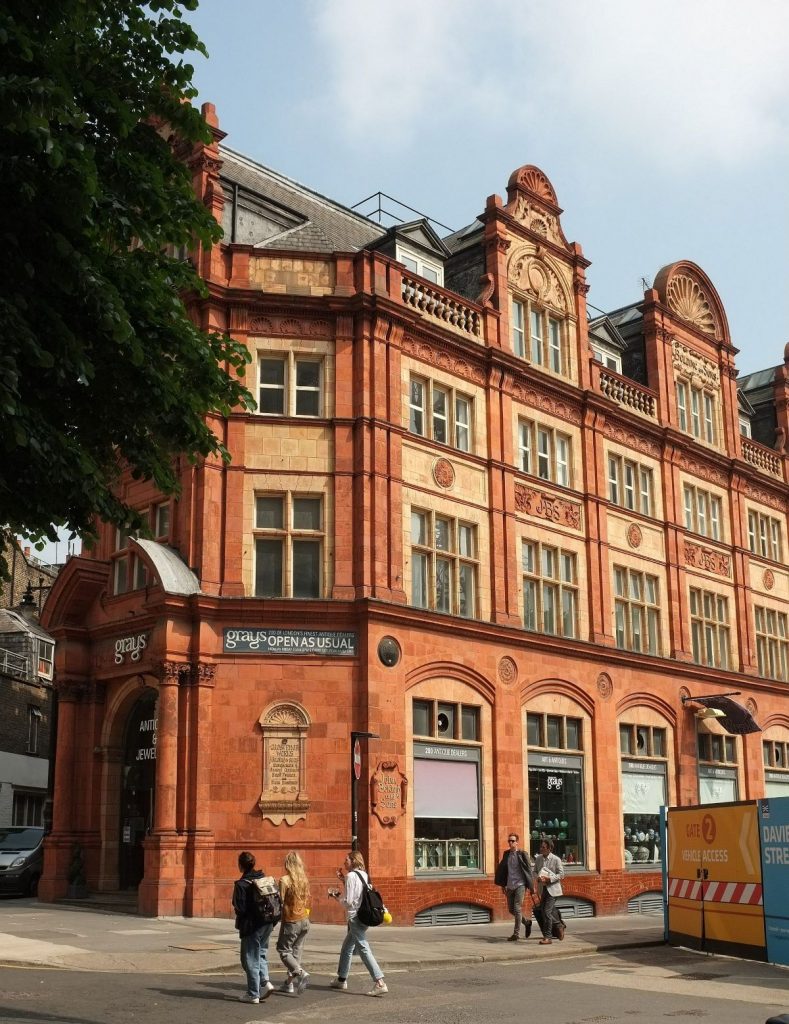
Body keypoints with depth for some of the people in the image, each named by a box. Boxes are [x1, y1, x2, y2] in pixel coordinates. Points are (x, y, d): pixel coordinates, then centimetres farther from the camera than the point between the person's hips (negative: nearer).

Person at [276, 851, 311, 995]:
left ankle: (300, 973, -15)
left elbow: (281, 902, -13)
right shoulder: (304, 879, 2)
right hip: (304, 920, 6)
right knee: (296, 951, 13)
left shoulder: (285, 880, -15)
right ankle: (290, 983, 15)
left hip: (291, 921, -6)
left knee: (283, 950, 6)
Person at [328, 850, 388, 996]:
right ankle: (342, 980, 33)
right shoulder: (363, 875, 11)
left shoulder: (351, 876, -14)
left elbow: (348, 901, -16)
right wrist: (344, 880, 16)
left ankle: (380, 983, -18)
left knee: (363, 949, -11)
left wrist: (337, 895, 2)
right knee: (347, 947, 22)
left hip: (355, 917, -9)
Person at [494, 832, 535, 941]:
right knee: (511, 909, 10)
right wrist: (503, 885, 11)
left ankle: (516, 934, 0)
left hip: (520, 885, -6)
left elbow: (529, 870, -5)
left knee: (517, 908, -8)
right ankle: (527, 921, 32)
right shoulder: (506, 854, 7)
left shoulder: (522, 854, -6)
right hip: (510, 886, 6)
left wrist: (531, 886, -6)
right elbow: (502, 870, 13)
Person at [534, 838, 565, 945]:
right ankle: (559, 926, 38)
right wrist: (539, 878, -10)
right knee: (547, 911, 12)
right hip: (543, 888, 6)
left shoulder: (556, 859, -10)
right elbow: (535, 872, 13)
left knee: (547, 912, -12)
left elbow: (561, 874, -10)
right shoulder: (538, 858, 5)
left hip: (552, 888, -6)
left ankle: (548, 937, -4)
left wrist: (549, 879, -21)